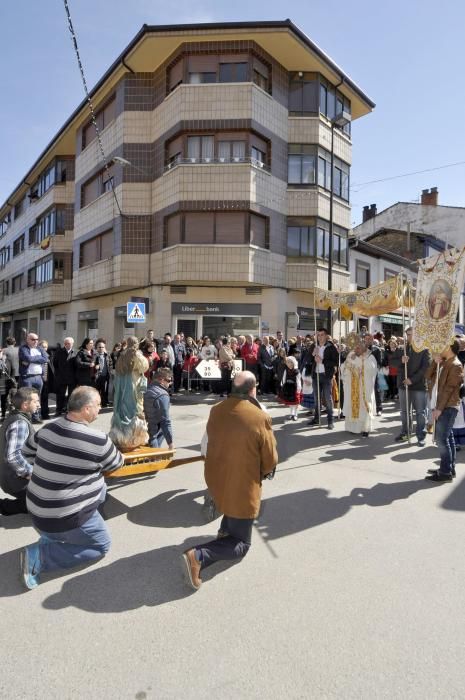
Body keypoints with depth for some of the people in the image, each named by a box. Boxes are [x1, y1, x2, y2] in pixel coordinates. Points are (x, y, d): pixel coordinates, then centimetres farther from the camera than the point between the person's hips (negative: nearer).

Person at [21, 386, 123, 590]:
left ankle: (52, 534, 18)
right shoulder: (97, 440, -22)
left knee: (100, 487, 22)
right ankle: (39, 555, 0)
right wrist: (111, 449, 20)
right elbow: (116, 464, -4)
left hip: (37, 508, 8)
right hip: (63, 517, -8)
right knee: (102, 545, 14)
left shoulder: (49, 428, -3)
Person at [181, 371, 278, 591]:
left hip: (214, 479, 6)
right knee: (241, 544, 10)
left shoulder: (216, 410, -6)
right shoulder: (261, 418, -21)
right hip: (242, 487, -6)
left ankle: (226, 529, 33)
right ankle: (198, 555, -9)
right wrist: (260, 474, 9)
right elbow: (270, 461, -11)